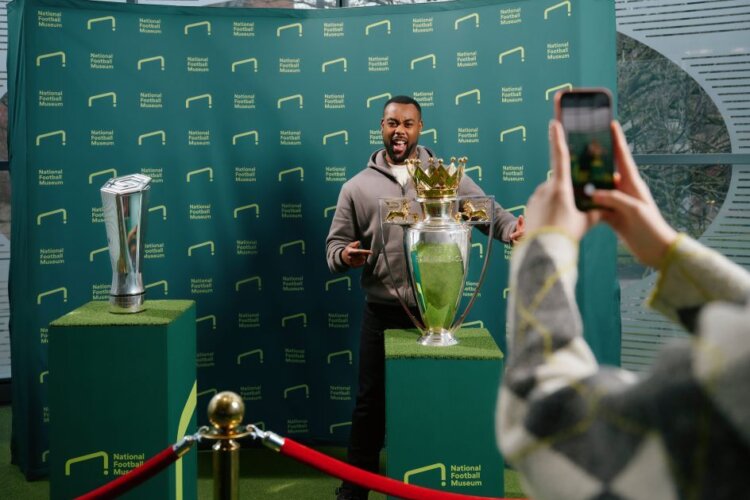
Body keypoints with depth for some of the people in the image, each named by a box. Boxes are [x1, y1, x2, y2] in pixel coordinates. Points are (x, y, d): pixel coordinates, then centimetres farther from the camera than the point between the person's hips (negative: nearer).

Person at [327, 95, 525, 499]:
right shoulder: (358, 187, 5)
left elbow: (488, 210, 0)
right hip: (382, 313, 0)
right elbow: (335, 244, 7)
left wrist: (513, 229, -22)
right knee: (370, 402, 8)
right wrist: (344, 256, -17)